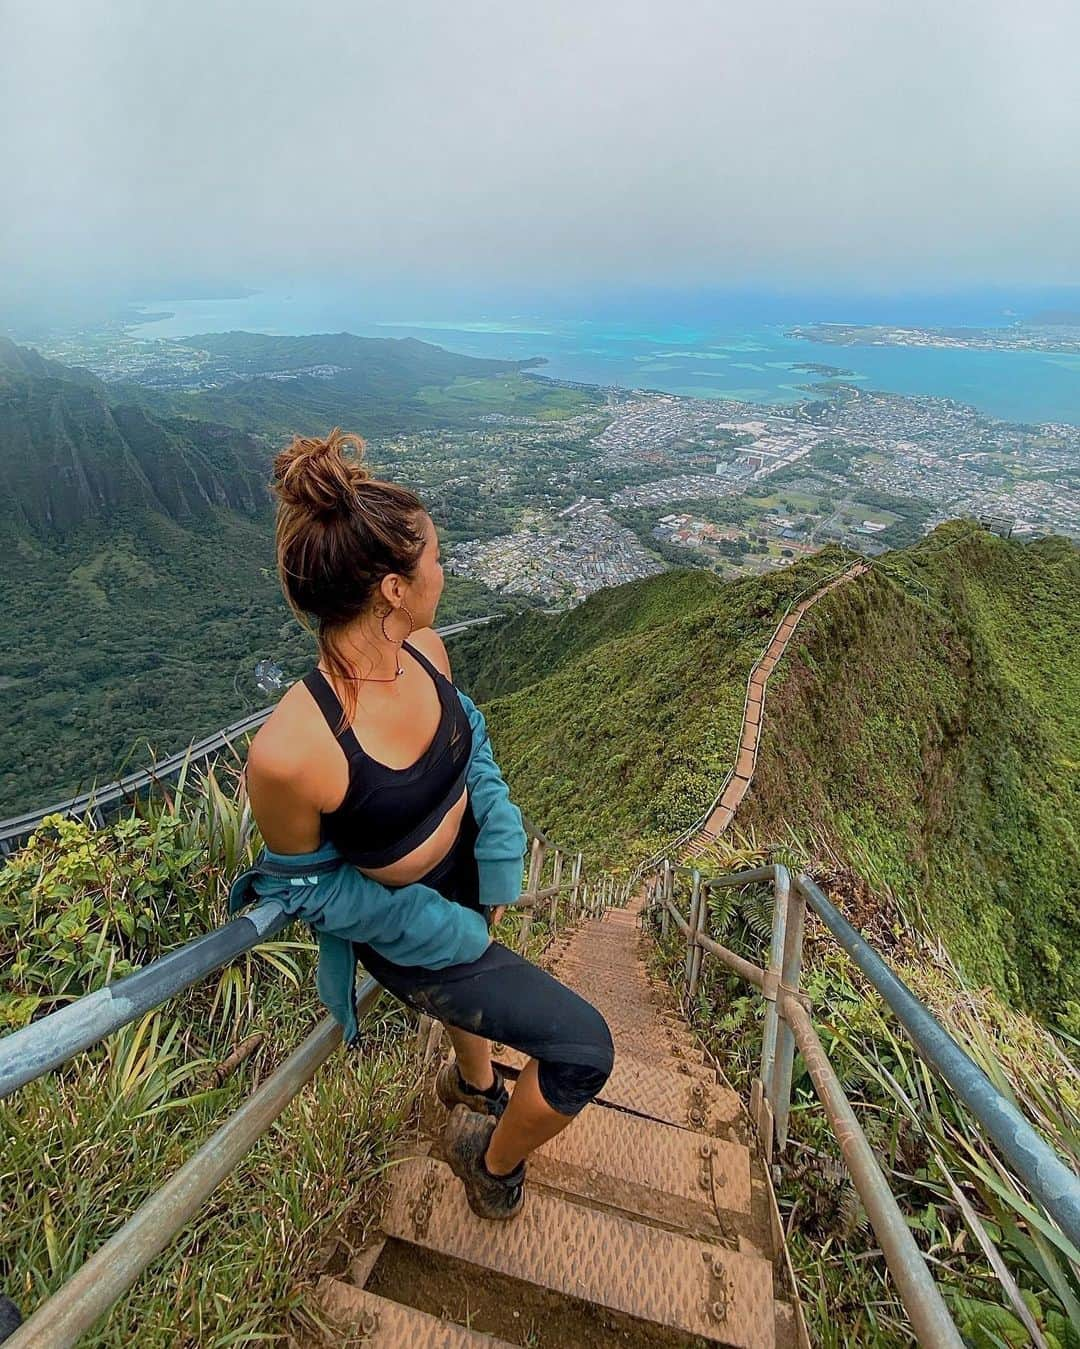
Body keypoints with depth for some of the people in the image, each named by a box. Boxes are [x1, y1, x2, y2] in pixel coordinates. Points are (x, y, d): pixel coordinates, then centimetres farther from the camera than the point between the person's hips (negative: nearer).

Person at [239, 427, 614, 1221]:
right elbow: (308, 883, -20)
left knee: (478, 979, 36)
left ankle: (474, 1085, 74)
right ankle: (495, 1160, 29)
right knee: (583, 1049, -7)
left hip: (467, 876, 7)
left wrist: (500, 853, -9)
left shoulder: (425, 650, -22)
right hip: (407, 927, -6)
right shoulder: (289, 753, -39)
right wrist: (443, 929, -15)